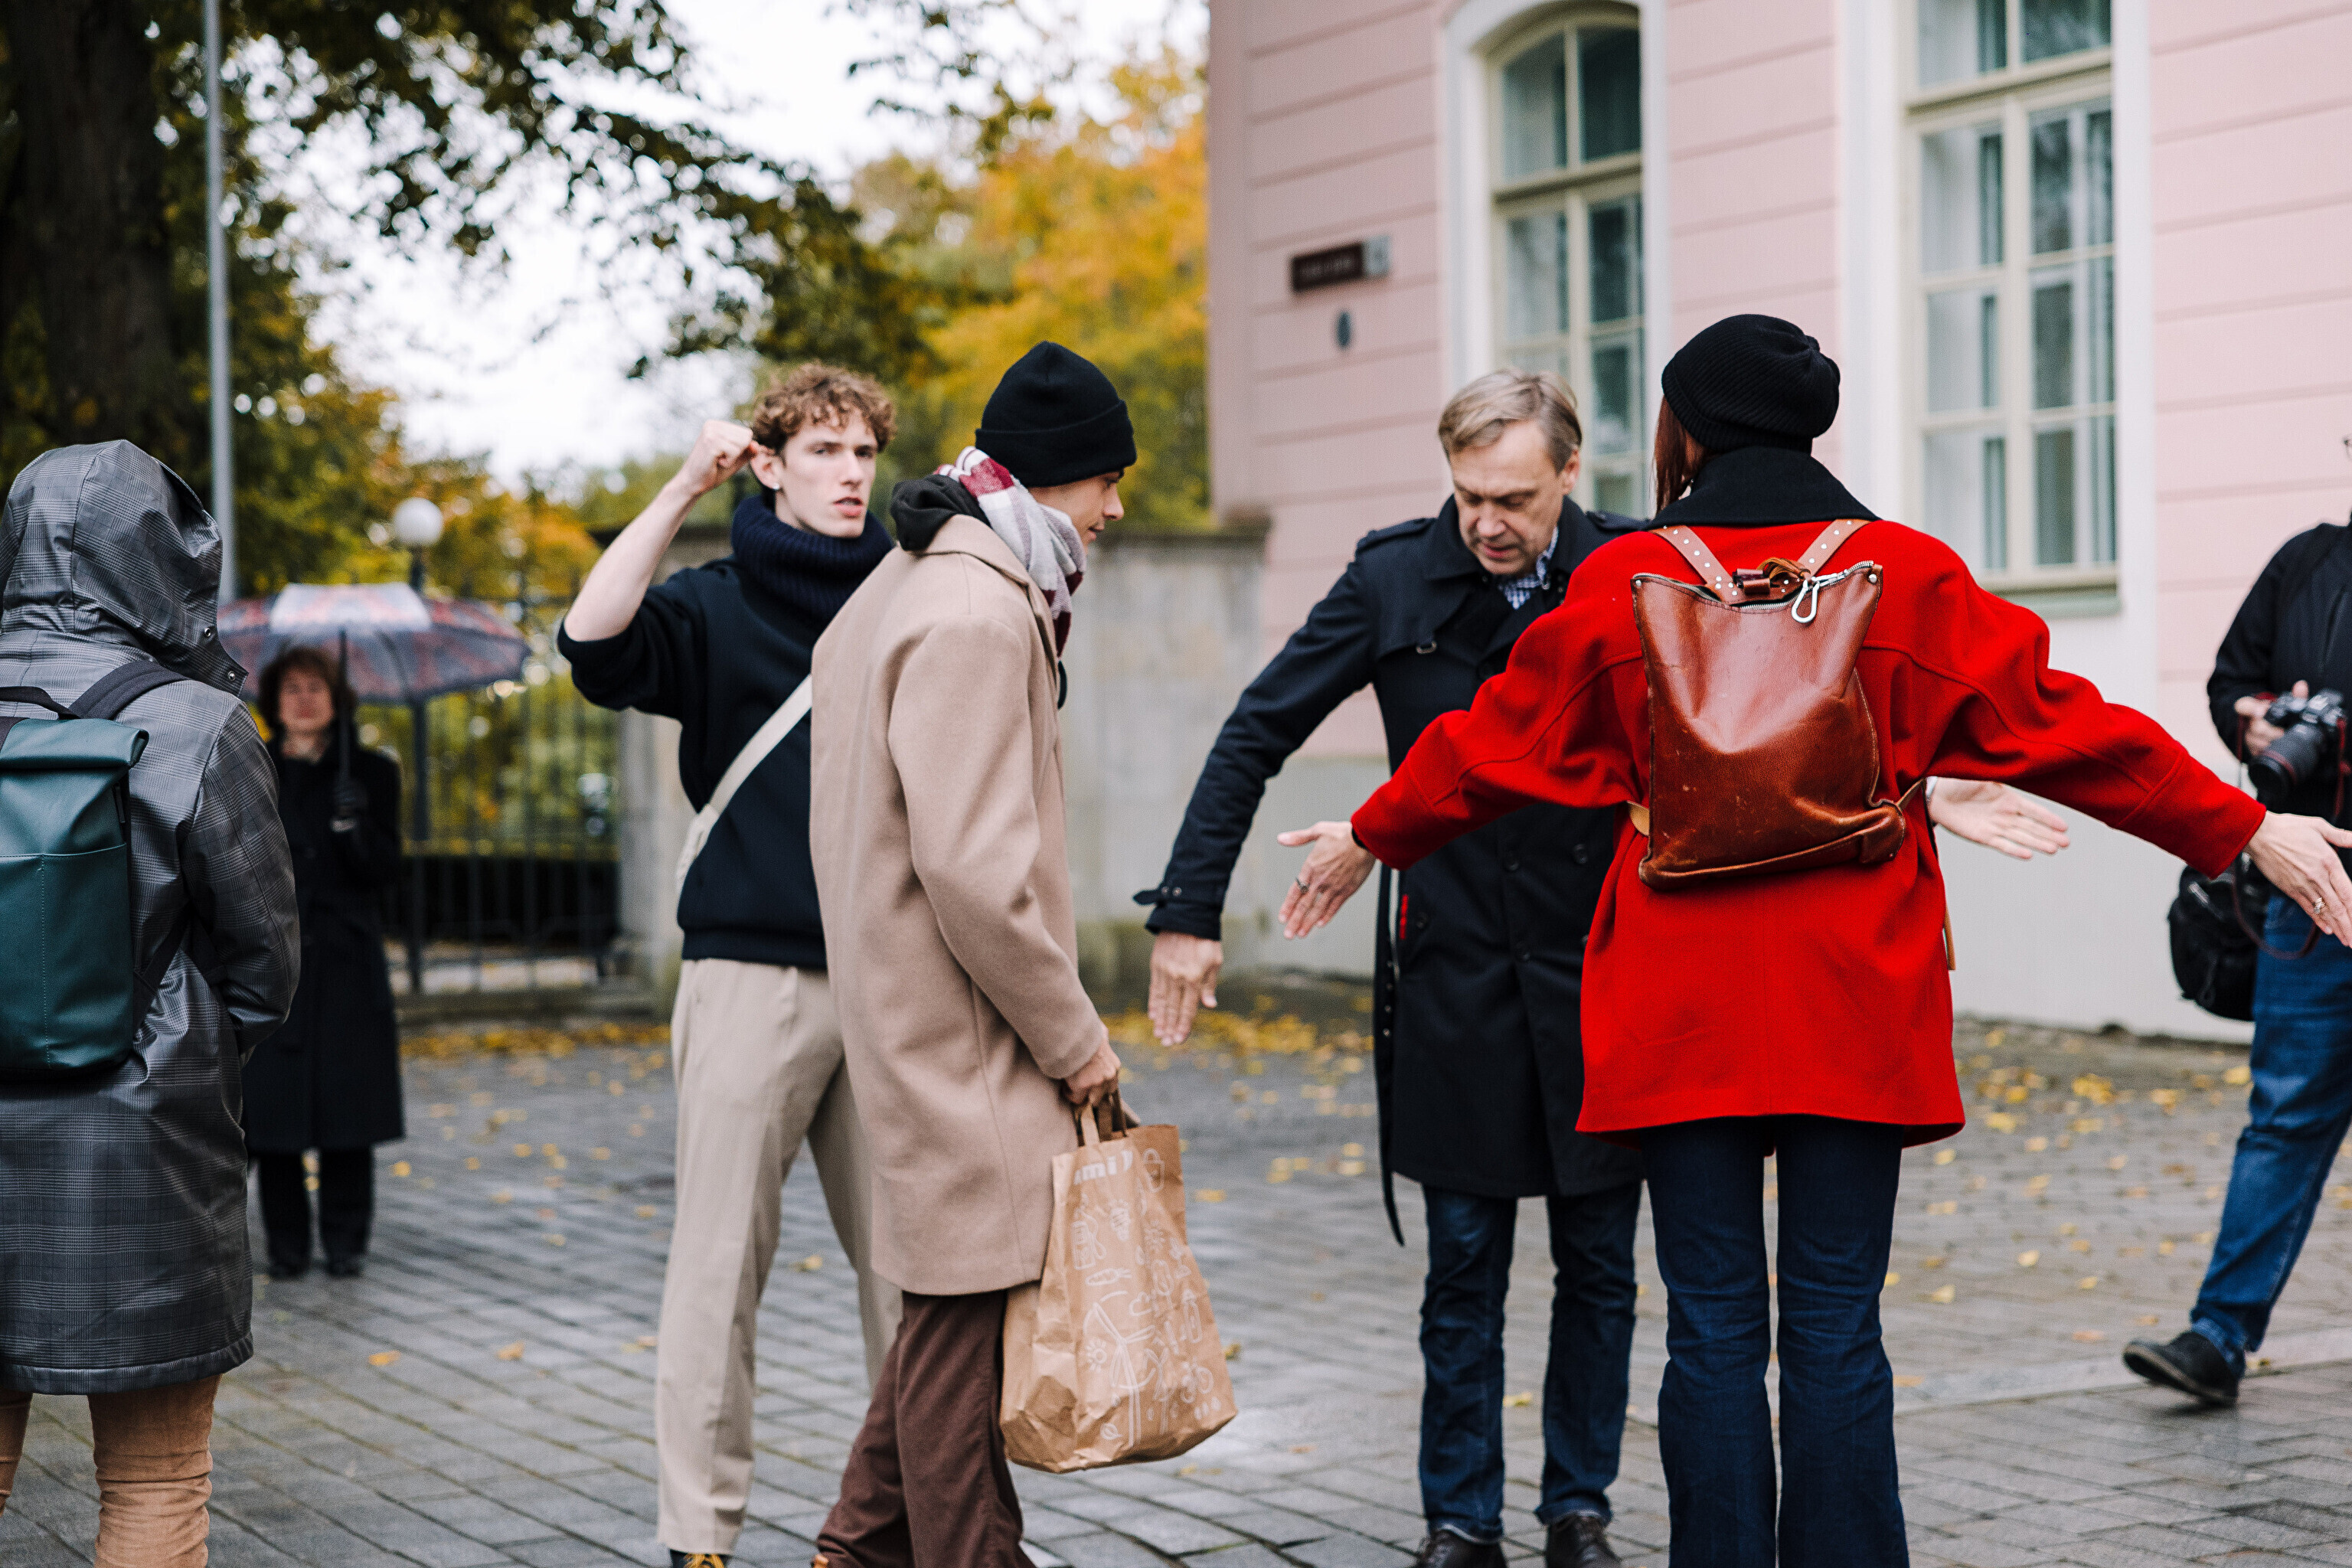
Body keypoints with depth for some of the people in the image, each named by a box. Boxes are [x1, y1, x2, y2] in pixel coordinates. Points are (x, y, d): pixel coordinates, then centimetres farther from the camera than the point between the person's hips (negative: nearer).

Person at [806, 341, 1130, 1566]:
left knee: (951, 1307, 17)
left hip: (911, 1023, 11)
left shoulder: (907, 586, 16)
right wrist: (1072, 1036, -14)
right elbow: (974, 874, -24)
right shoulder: (975, 616, -18)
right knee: (969, 1319, -3)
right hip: (967, 1047, -11)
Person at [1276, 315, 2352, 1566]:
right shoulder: (1905, 575, 1)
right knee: (1836, 1330, 4)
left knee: (1712, 1329, 4)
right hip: (1855, 1006, 0)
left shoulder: (1628, 581, 1)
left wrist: (1372, 838, 28)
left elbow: (1501, 735, 11)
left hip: (1682, 1006, 0)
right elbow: (2059, 725, 2)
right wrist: (2246, 829, 11)